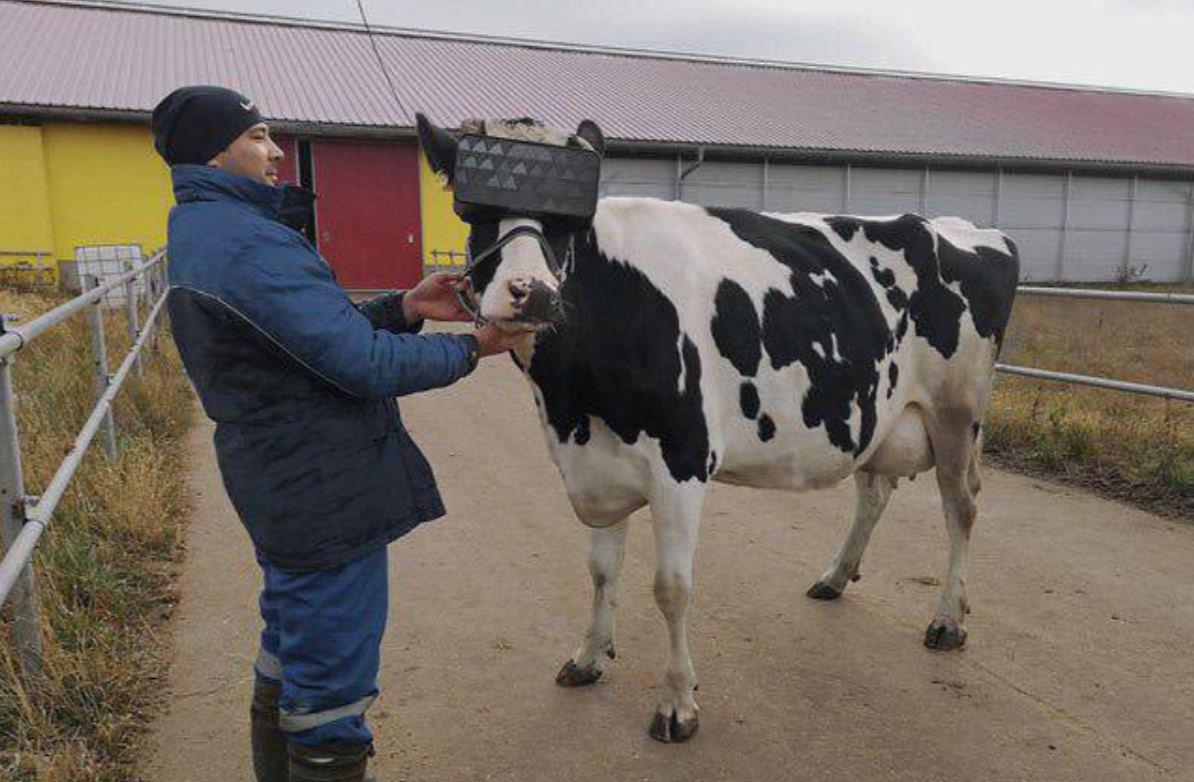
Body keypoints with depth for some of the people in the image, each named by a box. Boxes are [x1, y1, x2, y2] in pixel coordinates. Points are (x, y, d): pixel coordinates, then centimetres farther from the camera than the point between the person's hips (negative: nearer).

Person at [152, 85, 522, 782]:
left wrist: (405, 307, 0)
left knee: (290, 659, 27)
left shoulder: (202, 234, 12)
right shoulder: (249, 245, -21)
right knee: (330, 697, 4)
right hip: (329, 497, -11)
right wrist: (472, 346, -10)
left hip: (278, 486, 11)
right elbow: (366, 365, -24)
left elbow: (321, 328, 13)